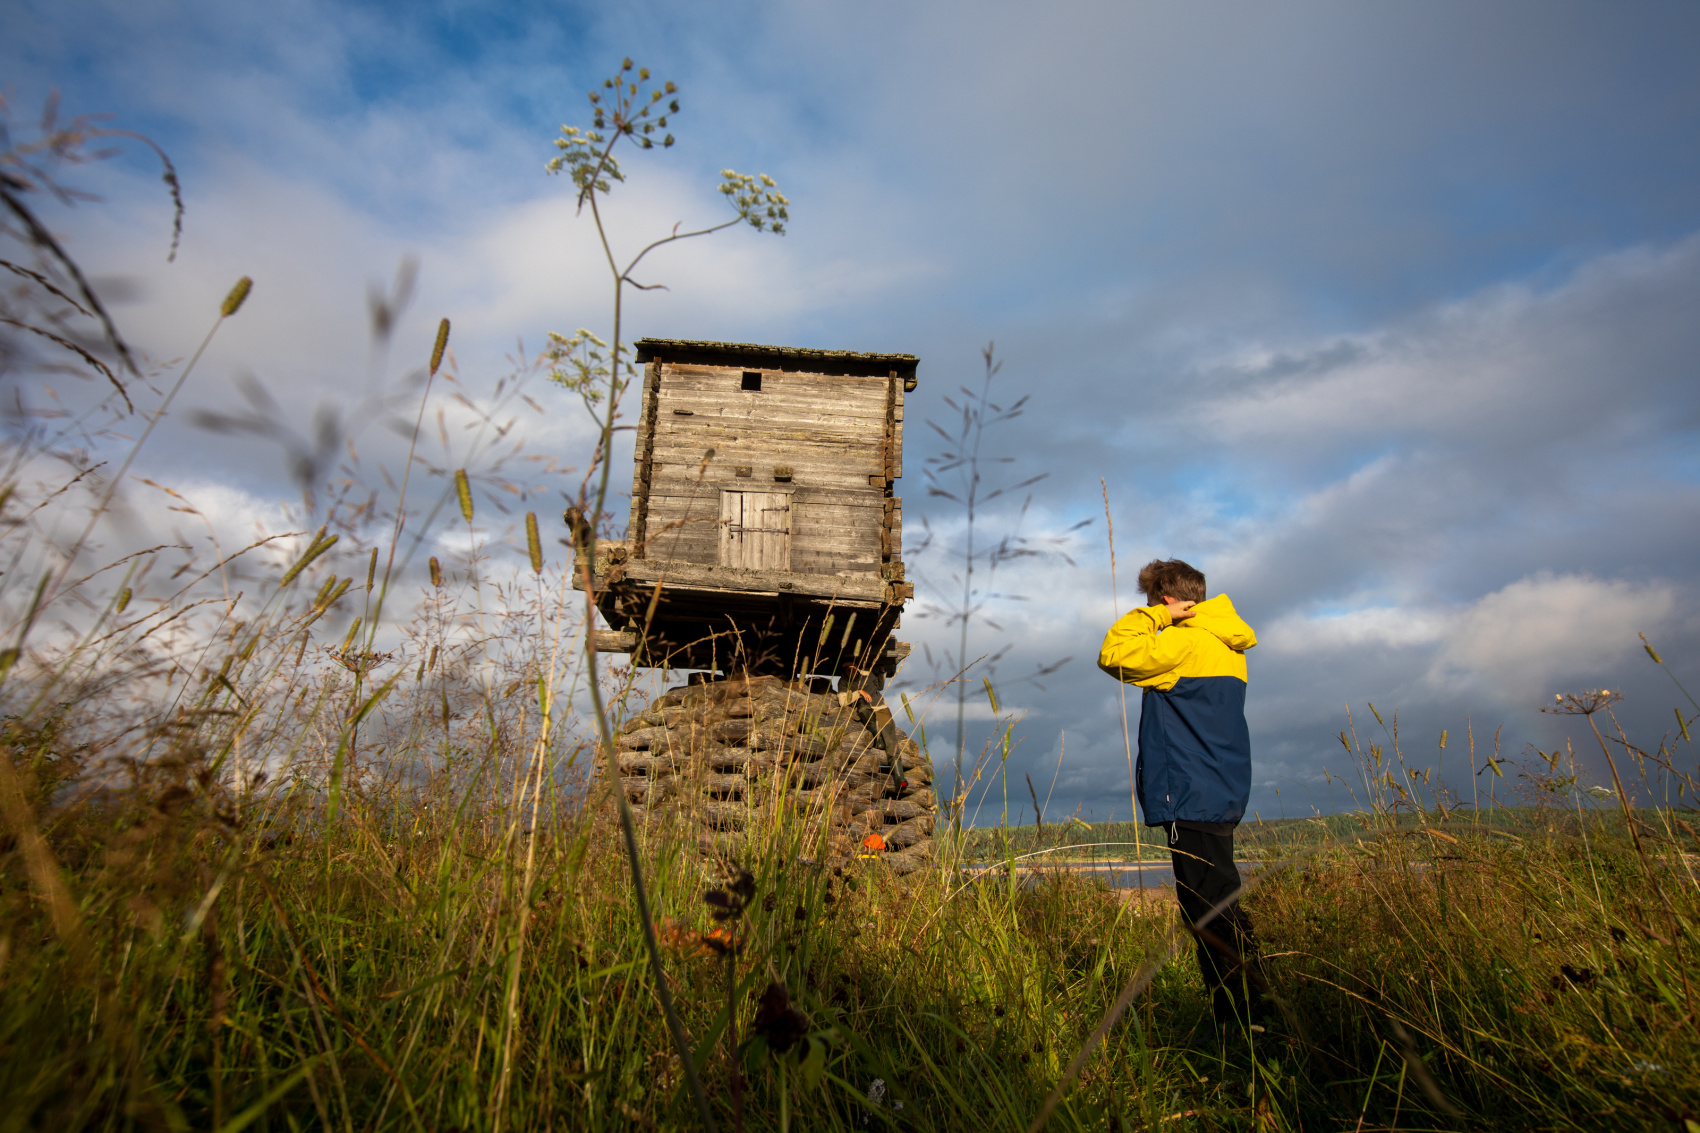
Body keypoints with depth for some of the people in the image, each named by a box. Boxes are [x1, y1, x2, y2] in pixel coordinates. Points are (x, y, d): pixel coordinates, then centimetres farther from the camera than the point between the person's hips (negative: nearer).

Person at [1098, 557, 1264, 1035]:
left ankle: (1238, 1011, -1)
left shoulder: (1185, 642, -13)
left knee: (1211, 910, -6)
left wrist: (1154, 616, -6)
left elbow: (1113, 655, -15)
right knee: (1218, 907, 16)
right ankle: (1242, 1009, 23)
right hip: (1222, 793, 10)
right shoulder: (1226, 645, 17)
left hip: (1193, 796, -10)